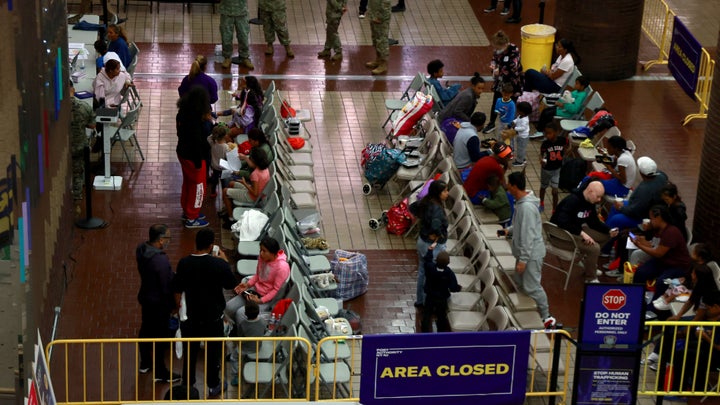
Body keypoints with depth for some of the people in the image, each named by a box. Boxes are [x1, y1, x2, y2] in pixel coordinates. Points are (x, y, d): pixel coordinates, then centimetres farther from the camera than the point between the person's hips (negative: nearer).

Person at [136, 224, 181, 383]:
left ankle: (145, 363, 44)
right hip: (159, 302, -9)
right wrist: (172, 306, -10)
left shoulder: (141, 249, -8)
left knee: (146, 328, 25)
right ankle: (160, 372, 20)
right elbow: (166, 286, -25)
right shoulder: (161, 260, -33)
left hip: (145, 296, 9)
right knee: (161, 336, 7)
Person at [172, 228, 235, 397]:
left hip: (191, 315, 2)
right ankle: (214, 385, 29)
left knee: (189, 351, 18)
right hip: (213, 317, -2)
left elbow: (177, 289, -3)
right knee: (213, 351, 16)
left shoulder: (184, 263, -13)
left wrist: (178, 306, 15)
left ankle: (188, 384, 31)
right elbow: (231, 284, -3)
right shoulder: (219, 264, -20)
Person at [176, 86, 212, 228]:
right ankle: (191, 218, 19)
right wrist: (199, 162, -19)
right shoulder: (195, 119, -31)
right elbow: (197, 141, -27)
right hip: (193, 157, -9)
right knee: (198, 186, 8)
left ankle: (187, 211, 42)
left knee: (188, 182, 26)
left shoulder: (183, 113, -4)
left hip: (182, 152, 9)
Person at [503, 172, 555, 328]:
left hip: (531, 254, -10)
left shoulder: (527, 207, -26)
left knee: (532, 287, -3)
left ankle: (547, 318, 9)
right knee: (519, 283, 19)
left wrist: (523, 259, -25)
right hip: (524, 252, 10)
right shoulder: (520, 202, 6)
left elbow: (528, 235, -27)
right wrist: (509, 230, 6)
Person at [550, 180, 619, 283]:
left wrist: (609, 230, -5)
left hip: (575, 231, 10)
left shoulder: (590, 202, 2)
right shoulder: (572, 201, -26)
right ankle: (590, 278, -7)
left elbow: (594, 222, 11)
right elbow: (562, 222, -36)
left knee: (605, 236, 8)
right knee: (594, 247, -24)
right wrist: (581, 233, -38)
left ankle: (590, 265, 14)